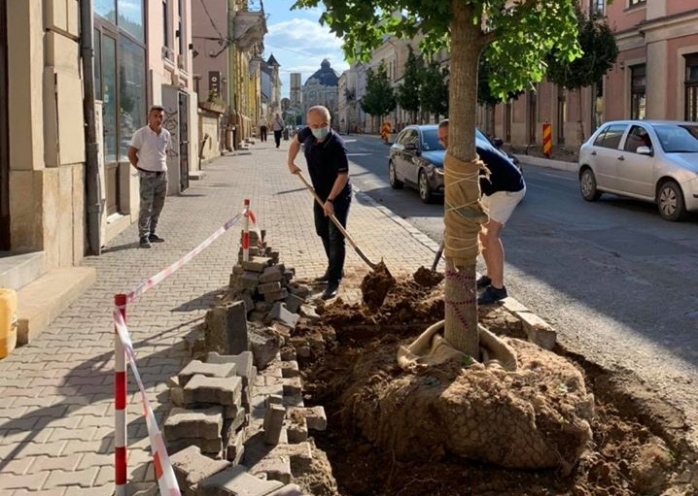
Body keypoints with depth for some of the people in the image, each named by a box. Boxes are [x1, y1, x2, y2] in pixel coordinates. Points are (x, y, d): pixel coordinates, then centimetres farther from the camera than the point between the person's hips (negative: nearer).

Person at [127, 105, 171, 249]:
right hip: (147, 176, -6)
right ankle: (143, 237, -3)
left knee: (158, 207, 10)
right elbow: (131, 154, -4)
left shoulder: (166, 134, 6)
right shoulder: (140, 134, -9)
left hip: (162, 175, 6)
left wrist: (163, 166, 11)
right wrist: (141, 169, -4)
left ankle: (151, 233, 21)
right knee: (146, 207, -7)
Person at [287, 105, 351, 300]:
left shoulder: (336, 144, -30)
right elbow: (296, 141, 16)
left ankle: (334, 282, -5)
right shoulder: (307, 134, -9)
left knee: (336, 238, -8)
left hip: (339, 195, -8)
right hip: (320, 193, 8)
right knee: (322, 232, 19)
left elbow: (343, 174, -28)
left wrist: (330, 200, -31)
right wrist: (291, 162, 5)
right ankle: (334, 268, 36)